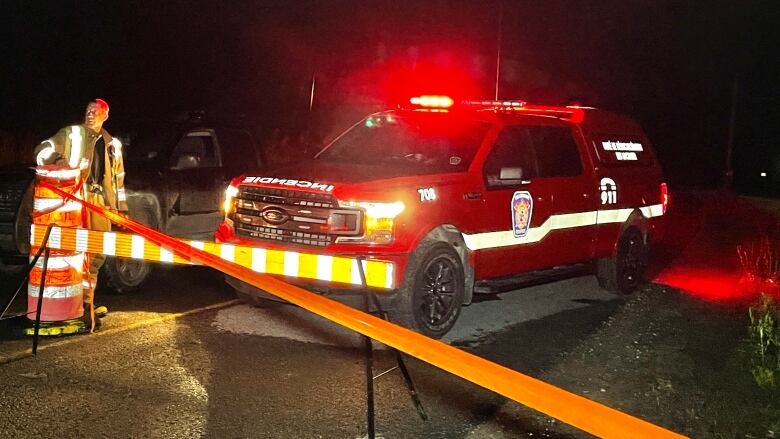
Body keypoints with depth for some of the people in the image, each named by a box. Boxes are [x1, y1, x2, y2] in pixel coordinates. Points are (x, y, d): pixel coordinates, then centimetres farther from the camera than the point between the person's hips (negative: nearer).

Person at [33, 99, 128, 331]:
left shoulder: (113, 144, 20)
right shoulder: (71, 133, 6)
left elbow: (118, 178, 24)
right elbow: (43, 150, -1)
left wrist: (121, 207, 20)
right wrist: (56, 160, -23)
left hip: (101, 201, 6)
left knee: (97, 252, 8)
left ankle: (86, 302, 21)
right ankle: (85, 305, -9)